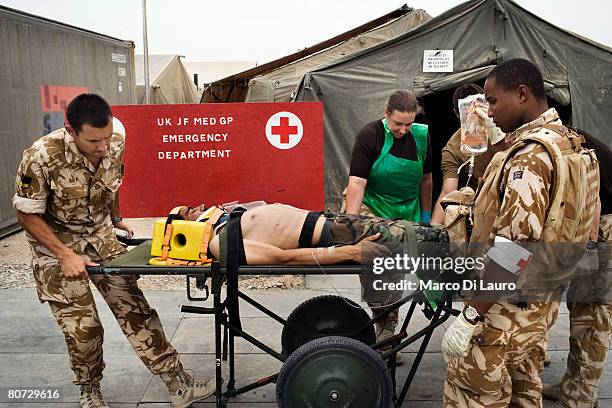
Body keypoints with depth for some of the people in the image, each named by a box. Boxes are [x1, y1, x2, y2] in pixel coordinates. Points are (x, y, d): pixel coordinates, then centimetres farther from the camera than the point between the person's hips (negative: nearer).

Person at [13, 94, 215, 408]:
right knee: (82, 327, -4)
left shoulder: (115, 146, -14)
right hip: (56, 243, -3)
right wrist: (66, 255, -22)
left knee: (135, 310, -2)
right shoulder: (41, 157, -27)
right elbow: (27, 215, -17)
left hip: (101, 237, 3)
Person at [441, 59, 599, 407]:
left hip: (506, 304, -10)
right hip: (542, 300, 10)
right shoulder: (568, 144, 10)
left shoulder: (531, 154, -21)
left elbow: (514, 243, -28)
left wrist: (469, 317, -25)